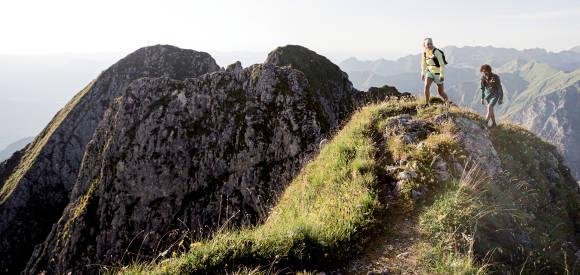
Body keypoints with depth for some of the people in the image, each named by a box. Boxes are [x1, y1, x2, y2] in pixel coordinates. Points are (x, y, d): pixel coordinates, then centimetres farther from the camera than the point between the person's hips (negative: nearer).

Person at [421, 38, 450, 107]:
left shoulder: (436, 52, -24)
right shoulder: (425, 53, -5)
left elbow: (442, 64, -25)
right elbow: (424, 63, 13)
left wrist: (442, 75, -30)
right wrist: (422, 73, 19)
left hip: (438, 73, -5)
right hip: (430, 71, 5)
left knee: (440, 92, 5)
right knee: (426, 86, -20)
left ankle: (448, 103, 33)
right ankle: (426, 103, -11)